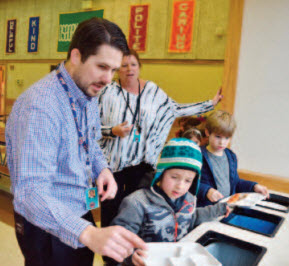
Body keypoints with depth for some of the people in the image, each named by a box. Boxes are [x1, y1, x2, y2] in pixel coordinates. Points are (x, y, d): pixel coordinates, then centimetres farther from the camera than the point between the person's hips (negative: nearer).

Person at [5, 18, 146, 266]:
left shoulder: (88, 94, -1)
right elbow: (31, 192, -34)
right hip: (47, 227, -7)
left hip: (81, 217, 8)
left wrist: (102, 168, -8)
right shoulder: (38, 107, -29)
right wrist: (89, 234, -47)